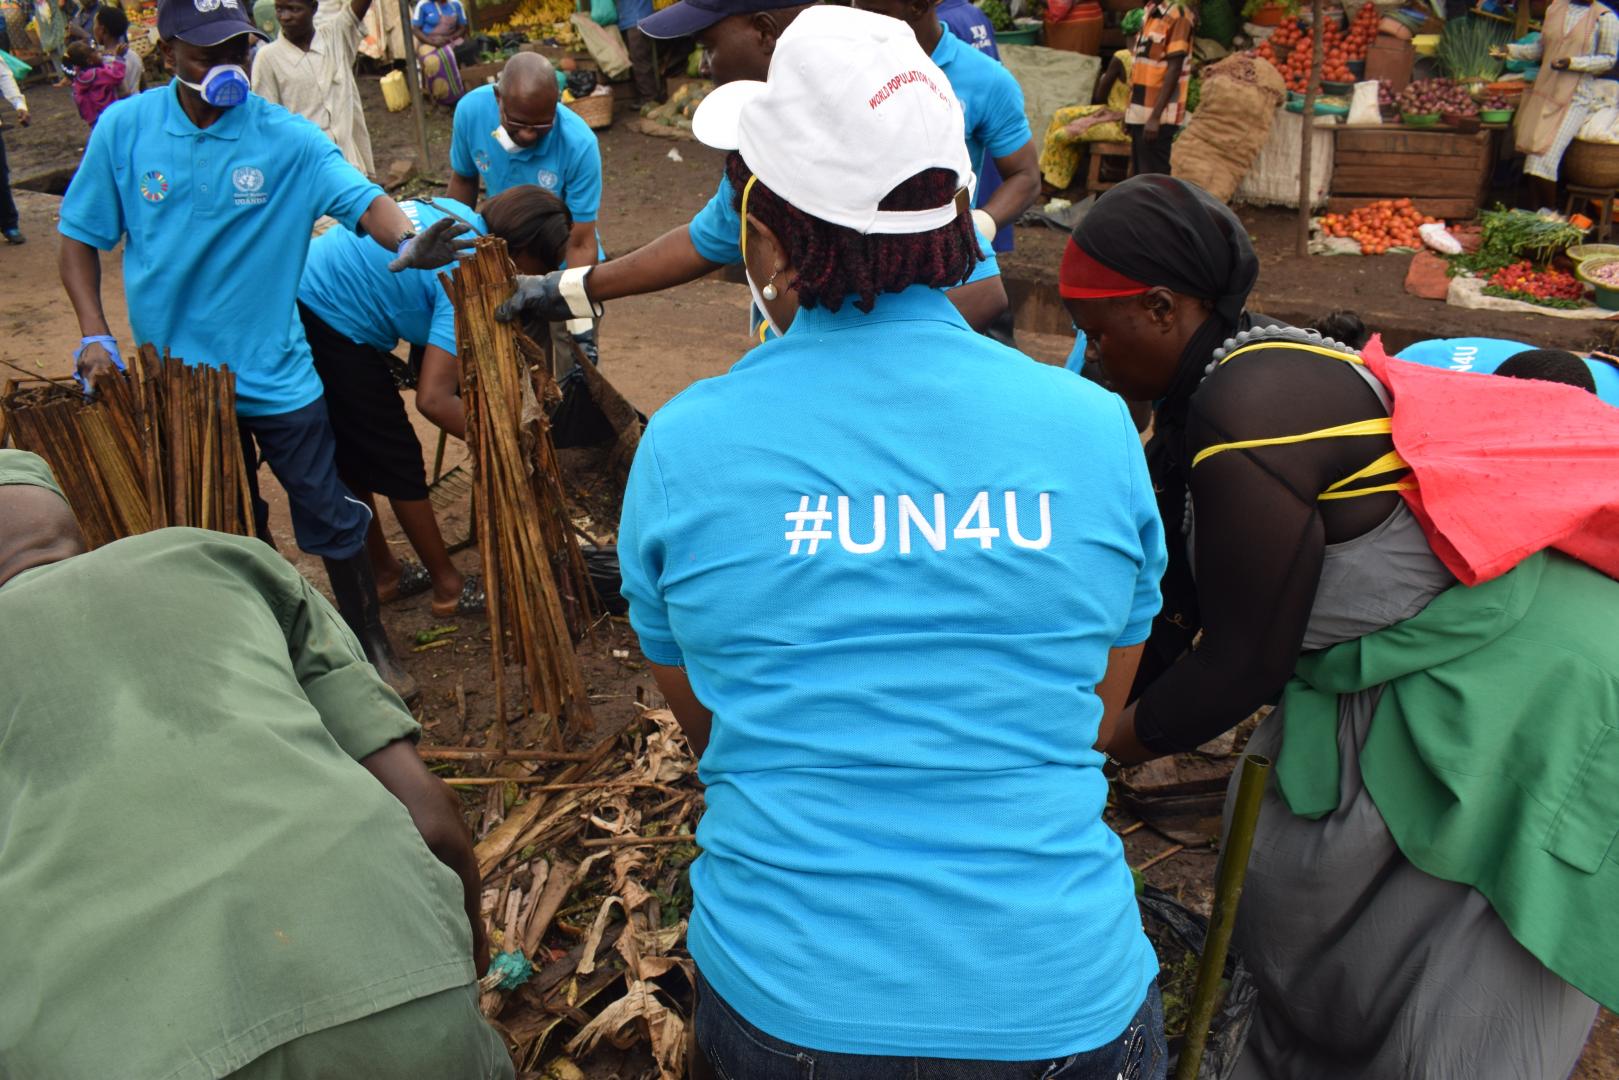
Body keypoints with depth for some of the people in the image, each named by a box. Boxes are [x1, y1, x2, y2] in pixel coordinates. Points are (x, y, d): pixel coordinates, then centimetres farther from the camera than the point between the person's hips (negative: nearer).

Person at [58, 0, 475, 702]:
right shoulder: (124, 130, -5)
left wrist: (406, 242, -46)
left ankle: (372, 648, 23)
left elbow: (362, 200, -23)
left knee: (329, 518, 4)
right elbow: (80, 237, 3)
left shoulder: (287, 139, -10)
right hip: (173, 375, 2)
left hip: (273, 375, -2)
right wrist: (94, 334, -9)